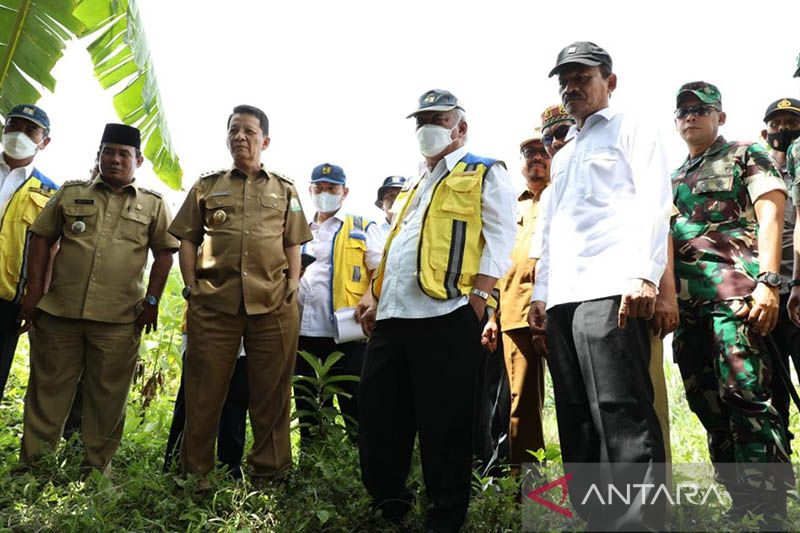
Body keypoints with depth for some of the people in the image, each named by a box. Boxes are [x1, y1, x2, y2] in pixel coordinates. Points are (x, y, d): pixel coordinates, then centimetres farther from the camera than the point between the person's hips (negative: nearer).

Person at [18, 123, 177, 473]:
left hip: (119, 320, -1)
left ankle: (96, 469, 18)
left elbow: (164, 254, 6)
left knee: (108, 398, 5)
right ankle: (30, 464, 20)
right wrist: (34, 291, 4)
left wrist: (151, 301, -1)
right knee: (47, 389, 8)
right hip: (59, 312, 2)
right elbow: (42, 238, 11)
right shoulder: (71, 192, 12)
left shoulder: (153, 205, 8)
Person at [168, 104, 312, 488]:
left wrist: (293, 286, 2)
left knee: (271, 392, 3)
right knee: (205, 390, 4)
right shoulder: (207, 186, 16)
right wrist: (191, 287, 3)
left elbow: (293, 245, 15)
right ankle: (196, 472, 17)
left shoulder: (285, 190, 16)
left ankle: (268, 472, 15)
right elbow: (187, 240, 14)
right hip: (213, 302, 0)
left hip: (274, 304, 0)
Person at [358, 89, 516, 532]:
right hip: (392, 314, 8)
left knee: (444, 424, -1)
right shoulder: (411, 187, 27)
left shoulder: (485, 174, 6)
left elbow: (499, 238, -5)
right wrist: (376, 300, 19)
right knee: (377, 414, 9)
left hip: (444, 314, -7)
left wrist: (478, 294, -16)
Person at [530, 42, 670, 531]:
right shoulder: (562, 155, 30)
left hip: (609, 291, -7)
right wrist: (541, 291, 18)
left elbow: (653, 205, -5)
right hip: (561, 300, 8)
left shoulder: (631, 131, 9)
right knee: (578, 421, 7)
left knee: (622, 417, -12)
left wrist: (644, 274, -18)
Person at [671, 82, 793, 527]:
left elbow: (770, 214, -4)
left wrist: (768, 281, -17)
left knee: (745, 394, -14)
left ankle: (771, 512, -5)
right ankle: (742, 504, 16)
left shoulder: (746, 155, 9)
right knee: (708, 405, 6)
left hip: (734, 290, -6)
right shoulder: (673, 179, 25)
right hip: (686, 301, 6)